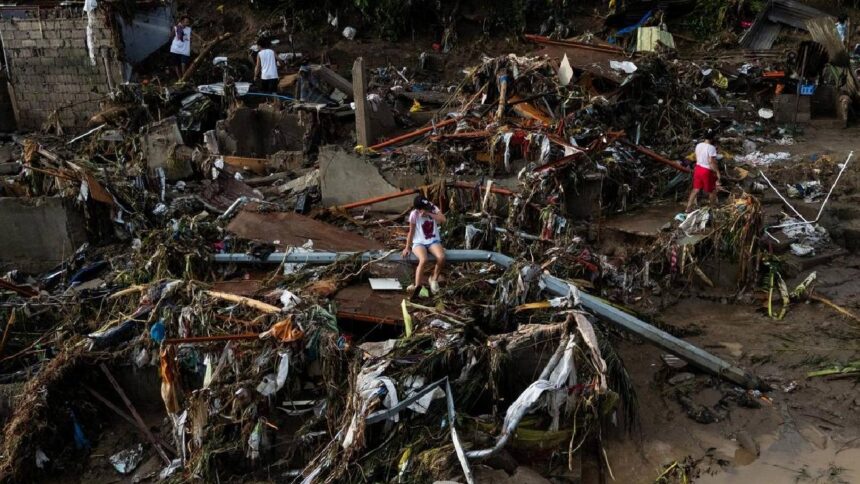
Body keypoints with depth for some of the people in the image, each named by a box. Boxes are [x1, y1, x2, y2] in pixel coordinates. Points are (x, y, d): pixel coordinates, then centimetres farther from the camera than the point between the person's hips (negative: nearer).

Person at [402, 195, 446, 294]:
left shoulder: (434, 209, -2)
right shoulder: (414, 214, -7)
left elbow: (443, 220, -19)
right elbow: (411, 232, -1)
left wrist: (429, 214, -23)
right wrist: (407, 248, -1)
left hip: (433, 241, 2)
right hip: (419, 242, -2)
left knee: (441, 257, -30)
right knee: (423, 260, -35)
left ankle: (434, 279, -4)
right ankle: (417, 286, -26)